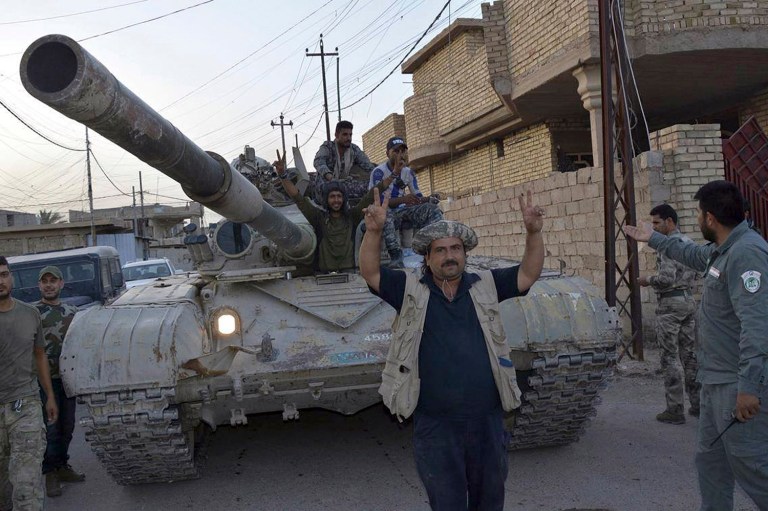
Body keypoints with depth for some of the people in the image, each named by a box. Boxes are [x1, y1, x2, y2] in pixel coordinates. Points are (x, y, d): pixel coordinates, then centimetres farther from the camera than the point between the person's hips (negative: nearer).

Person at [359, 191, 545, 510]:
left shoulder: (485, 286, 7)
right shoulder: (411, 291, 1)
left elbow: (528, 274, 3)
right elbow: (370, 272, -8)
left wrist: (533, 232, -13)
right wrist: (374, 231, -23)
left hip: (488, 421, 3)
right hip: (435, 426, -2)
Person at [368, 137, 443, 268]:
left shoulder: (408, 172, 11)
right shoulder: (379, 172, -9)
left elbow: (418, 197, 10)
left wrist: (429, 199, -16)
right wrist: (402, 199, -33)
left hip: (402, 210, 5)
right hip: (385, 212, -5)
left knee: (433, 209, -15)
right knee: (385, 213, -41)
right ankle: (396, 256, -43)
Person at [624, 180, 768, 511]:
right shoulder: (722, 251, 12)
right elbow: (694, 255, 37)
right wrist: (653, 239, 47)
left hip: (739, 386, -10)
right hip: (717, 381, 10)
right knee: (709, 459, 16)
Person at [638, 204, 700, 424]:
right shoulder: (689, 242, 12)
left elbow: (666, 277, -23)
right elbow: (694, 273, 18)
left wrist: (648, 280, -7)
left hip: (670, 303, -9)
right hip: (688, 299, 9)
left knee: (670, 357, -3)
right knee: (689, 353, 14)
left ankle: (675, 410, 0)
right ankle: (697, 404, 19)